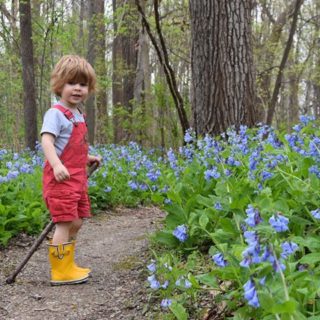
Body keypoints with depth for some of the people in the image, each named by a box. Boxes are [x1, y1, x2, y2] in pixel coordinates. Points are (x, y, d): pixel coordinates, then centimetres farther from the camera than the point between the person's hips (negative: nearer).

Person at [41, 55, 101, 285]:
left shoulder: (78, 115, 16)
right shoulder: (56, 113, -12)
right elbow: (46, 140, -26)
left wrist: (88, 158, 18)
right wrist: (56, 164, -39)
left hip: (77, 178, 10)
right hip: (61, 177, -9)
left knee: (76, 223, 15)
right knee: (66, 223, -9)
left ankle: (68, 265, 27)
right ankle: (60, 271, 0)